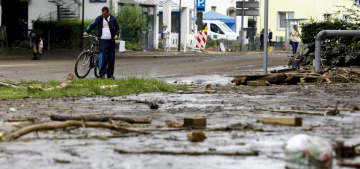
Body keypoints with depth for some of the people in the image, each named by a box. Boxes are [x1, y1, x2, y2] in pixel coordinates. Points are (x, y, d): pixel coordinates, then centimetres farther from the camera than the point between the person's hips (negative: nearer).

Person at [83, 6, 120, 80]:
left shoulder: (113, 19, 6)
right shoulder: (99, 18, 3)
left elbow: (117, 28, 12)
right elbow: (92, 25, 3)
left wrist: (116, 35, -7)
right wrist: (86, 31, -12)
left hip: (111, 41, 2)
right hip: (102, 40, -2)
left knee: (111, 58, 4)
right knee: (102, 57, -12)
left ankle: (110, 75, 12)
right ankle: (102, 74, -9)